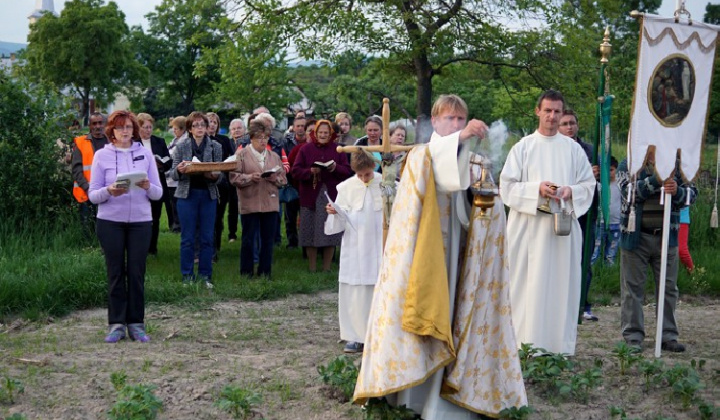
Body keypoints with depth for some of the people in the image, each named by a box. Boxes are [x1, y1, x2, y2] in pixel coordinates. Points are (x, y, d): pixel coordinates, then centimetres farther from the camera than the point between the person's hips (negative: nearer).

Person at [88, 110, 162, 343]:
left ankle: (136, 324, 9)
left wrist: (147, 187, -17)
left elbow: (158, 193, 4)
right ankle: (116, 324, 8)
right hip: (110, 221, -1)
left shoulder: (145, 153, 6)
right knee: (115, 272, 1)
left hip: (141, 221, 1)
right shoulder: (102, 155, 2)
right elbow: (93, 195, -1)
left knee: (137, 272, 1)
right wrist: (109, 191, -20)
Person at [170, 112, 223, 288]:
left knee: (207, 238, 4)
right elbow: (173, 174, 1)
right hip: (187, 194, -1)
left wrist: (214, 175, -20)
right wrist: (179, 170, -21)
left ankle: (205, 275, 13)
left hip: (209, 195, 1)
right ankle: (187, 276, 11)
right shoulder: (181, 147, 1)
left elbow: (220, 173, 2)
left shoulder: (216, 147, 5)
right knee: (187, 238, 2)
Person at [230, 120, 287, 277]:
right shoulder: (241, 154, 2)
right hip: (249, 204, -3)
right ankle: (246, 273, 11)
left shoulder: (274, 156, 14)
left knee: (268, 240, 6)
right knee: (248, 240, 3)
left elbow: (283, 179, 11)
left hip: (270, 204, 4)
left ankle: (264, 272, 14)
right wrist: (250, 177, -19)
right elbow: (234, 177, -6)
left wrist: (274, 178, -9)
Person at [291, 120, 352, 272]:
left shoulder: (337, 150, 7)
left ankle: (327, 268, 12)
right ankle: (312, 268, 11)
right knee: (310, 235, 0)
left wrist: (336, 168, -16)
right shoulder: (306, 149, 3)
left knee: (331, 235, 1)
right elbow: (295, 172, -3)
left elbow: (347, 171, 3)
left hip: (331, 196, 1)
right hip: (311, 197, -1)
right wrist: (310, 171, -19)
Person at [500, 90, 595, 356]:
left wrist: (571, 191, -11)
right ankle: (527, 342, 1)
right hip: (528, 226, -1)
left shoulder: (573, 149, 11)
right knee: (528, 283, -3)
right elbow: (507, 186, 0)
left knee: (562, 282, 1)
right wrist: (537, 189, -14)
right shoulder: (523, 147, 6)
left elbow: (588, 185, 10)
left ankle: (561, 345, 5)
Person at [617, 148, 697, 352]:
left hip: (667, 237, 3)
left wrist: (677, 191, -21)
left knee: (669, 288, 6)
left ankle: (669, 335, 14)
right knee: (633, 288, 1)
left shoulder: (675, 165, 9)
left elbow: (691, 193, 2)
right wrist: (656, 180, -28)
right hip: (635, 236, -2)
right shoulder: (628, 165, 2)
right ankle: (633, 336, 7)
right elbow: (629, 191, -15)